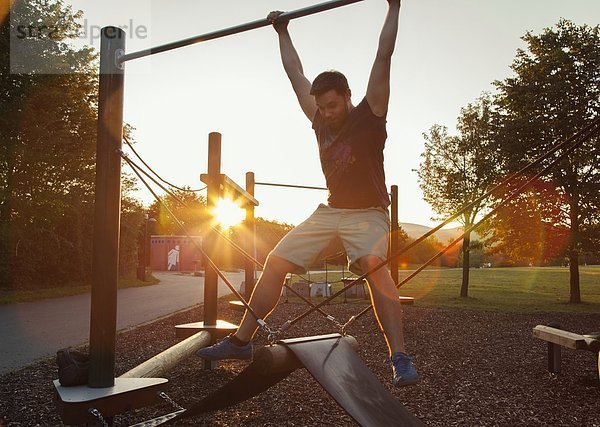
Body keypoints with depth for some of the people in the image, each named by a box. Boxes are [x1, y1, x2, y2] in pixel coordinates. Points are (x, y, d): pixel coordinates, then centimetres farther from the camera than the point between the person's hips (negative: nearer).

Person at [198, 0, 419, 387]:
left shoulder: (369, 114, -5)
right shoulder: (320, 121, 7)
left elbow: (384, 55, -9)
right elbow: (294, 73, 16)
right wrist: (282, 31, 23)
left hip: (368, 213, -5)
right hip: (330, 211, 5)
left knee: (375, 267, -33)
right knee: (276, 262, -2)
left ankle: (400, 358, -31)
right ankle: (241, 341, 7)